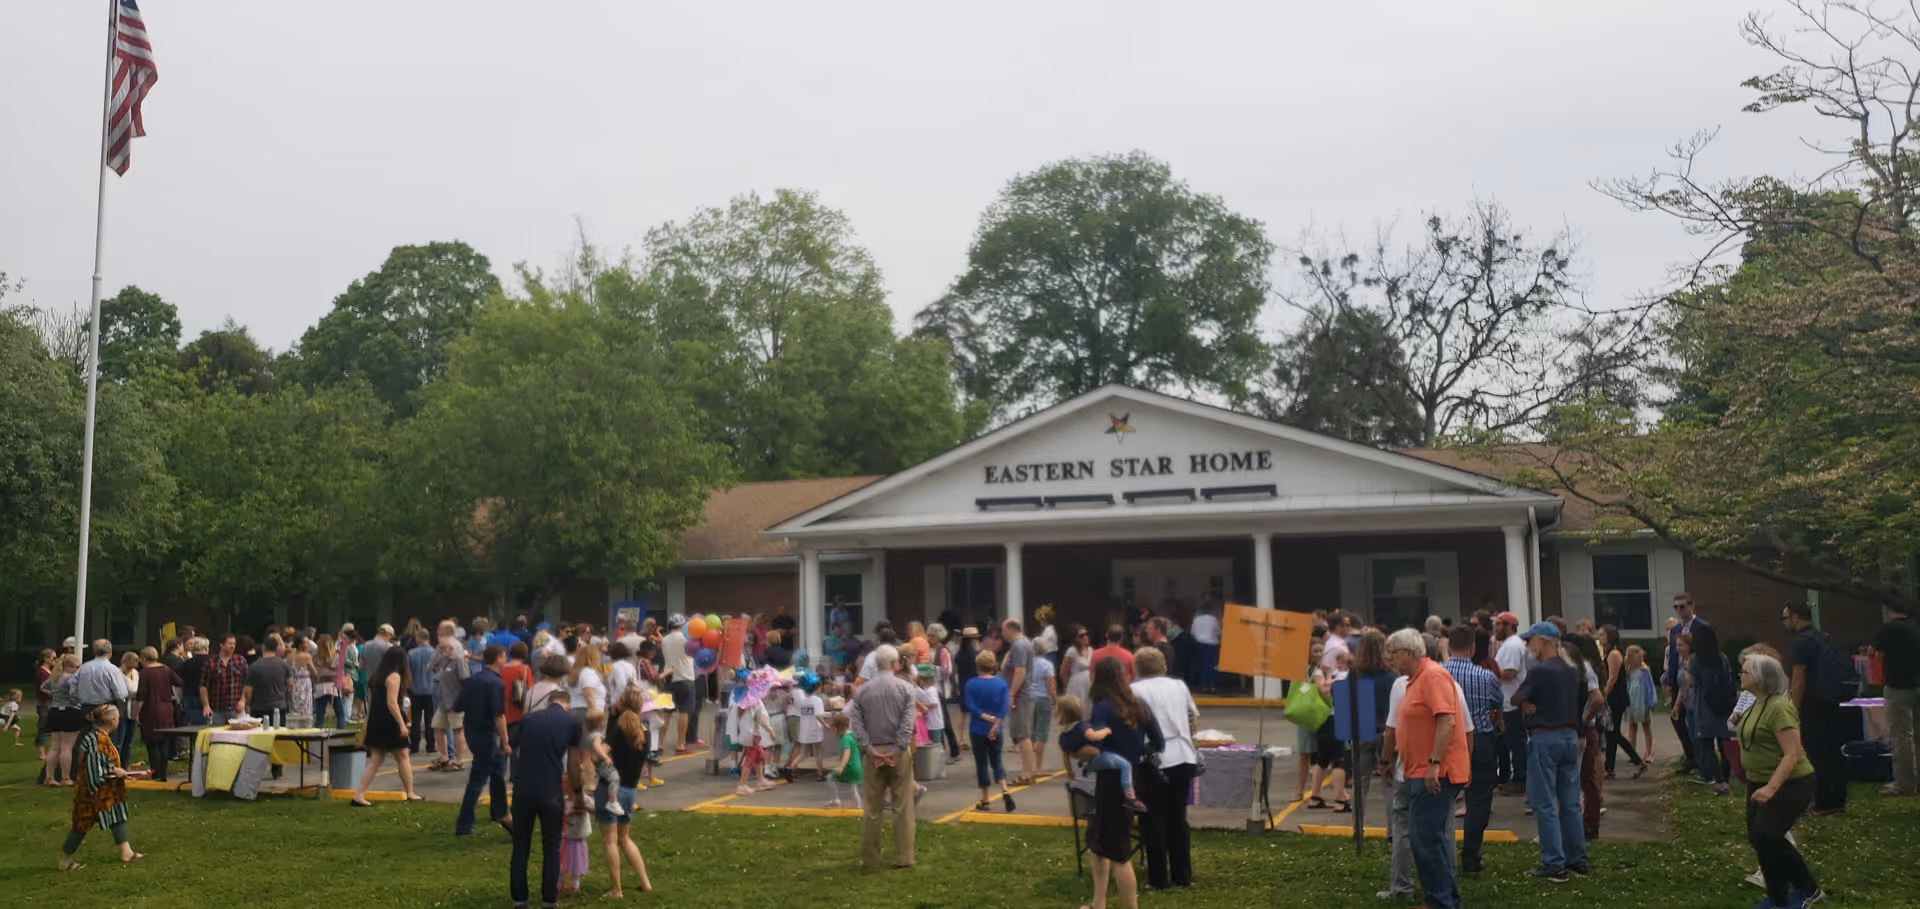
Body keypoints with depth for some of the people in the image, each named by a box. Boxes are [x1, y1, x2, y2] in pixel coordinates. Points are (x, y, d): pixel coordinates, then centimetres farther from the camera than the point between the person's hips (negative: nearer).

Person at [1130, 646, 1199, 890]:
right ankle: (1182, 876, 21)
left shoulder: (1135, 690, -4)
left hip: (1157, 762, -5)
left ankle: (1159, 879, 10)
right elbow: (1195, 719, 22)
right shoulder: (1179, 685, 12)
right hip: (1185, 758, 5)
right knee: (1178, 818, 16)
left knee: (1154, 820, 7)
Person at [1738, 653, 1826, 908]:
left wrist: (1771, 787, -35)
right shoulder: (1758, 704, 6)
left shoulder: (1779, 707, -23)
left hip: (1789, 785, -9)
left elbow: (1792, 754, -29)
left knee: (1766, 837, -15)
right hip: (1760, 782, 9)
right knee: (1757, 839, 9)